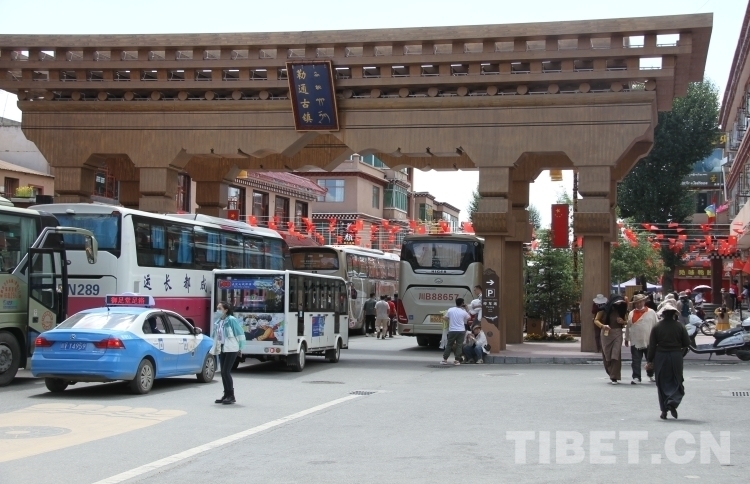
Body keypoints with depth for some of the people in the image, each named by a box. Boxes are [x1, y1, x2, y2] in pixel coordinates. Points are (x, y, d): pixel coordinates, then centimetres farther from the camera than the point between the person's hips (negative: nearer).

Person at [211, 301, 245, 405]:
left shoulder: (231, 320, -12)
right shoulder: (218, 321, 10)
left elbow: (240, 333, -10)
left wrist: (240, 347, -8)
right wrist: (215, 348, 12)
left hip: (231, 349, -8)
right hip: (222, 349, 8)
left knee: (226, 372, -11)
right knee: (223, 372, 8)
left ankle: (231, 396, -4)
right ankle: (226, 395, 16)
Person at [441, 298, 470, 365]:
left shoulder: (450, 310, -3)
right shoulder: (463, 312, -4)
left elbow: (446, 318, 6)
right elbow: (469, 318, 14)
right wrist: (466, 309, 18)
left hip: (452, 330, 1)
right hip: (461, 330, -1)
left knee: (449, 345, 11)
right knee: (459, 345, 4)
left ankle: (445, 359, 9)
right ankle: (457, 360, -1)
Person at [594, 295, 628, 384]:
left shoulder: (621, 310, 1)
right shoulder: (604, 310, -3)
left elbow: (627, 322, 13)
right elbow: (596, 320, 0)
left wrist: (623, 322, -10)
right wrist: (603, 326, -19)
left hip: (617, 334, 0)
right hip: (606, 333, 1)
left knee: (615, 355, -11)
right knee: (607, 356, 7)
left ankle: (614, 378, -11)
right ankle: (611, 375, 27)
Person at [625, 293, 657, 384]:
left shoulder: (651, 312, 2)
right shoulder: (631, 314, 7)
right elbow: (628, 327, 11)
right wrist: (626, 339, 11)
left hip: (649, 341, -1)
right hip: (635, 342, 1)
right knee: (636, 361, -3)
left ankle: (651, 374, 33)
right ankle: (636, 377, 0)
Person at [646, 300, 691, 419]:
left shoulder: (657, 327, -3)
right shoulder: (680, 326, -3)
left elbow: (652, 345, -3)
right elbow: (687, 343, -1)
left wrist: (649, 360, 3)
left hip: (660, 356, 0)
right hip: (676, 356, 0)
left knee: (662, 384, 9)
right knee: (676, 382, 10)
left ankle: (664, 410, 9)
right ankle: (673, 402, -14)